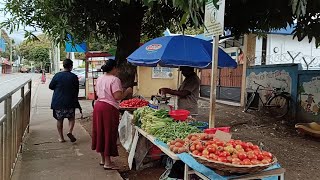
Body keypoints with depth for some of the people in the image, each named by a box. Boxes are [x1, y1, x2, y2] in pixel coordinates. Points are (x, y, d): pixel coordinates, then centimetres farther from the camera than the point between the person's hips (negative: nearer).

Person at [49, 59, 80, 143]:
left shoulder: (57, 75, -5)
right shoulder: (74, 77, -7)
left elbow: (50, 86, 3)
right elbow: (77, 90, 1)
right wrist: (75, 98, 18)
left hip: (58, 102, 1)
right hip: (70, 102, -1)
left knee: (59, 119, 13)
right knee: (71, 118, 16)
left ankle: (61, 137, 17)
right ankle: (70, 131, -7)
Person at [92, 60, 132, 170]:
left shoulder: (99, 79, 11)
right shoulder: (114, 79, -14)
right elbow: (117, 97, -20)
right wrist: (127, 91, -6)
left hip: (98, 106, 8)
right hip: (109, 108, -8)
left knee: (100, 132, 15)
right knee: (109, 133, 0)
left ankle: (103, 159, 28)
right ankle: (107, 163, 8)